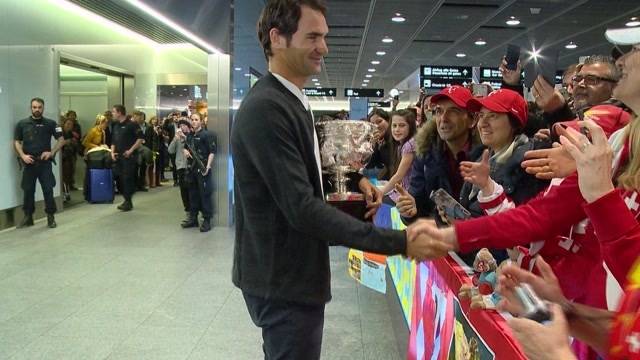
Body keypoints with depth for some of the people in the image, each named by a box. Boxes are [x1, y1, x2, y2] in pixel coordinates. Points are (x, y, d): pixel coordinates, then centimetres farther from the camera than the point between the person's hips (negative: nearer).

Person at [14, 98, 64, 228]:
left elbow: (61, 140, 4)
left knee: (48, 190, -3)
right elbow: (16, 142, 8)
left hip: (45, 162, -1)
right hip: (29, 162, 1)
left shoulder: (50, 123, 3)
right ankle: (28, 217, 18)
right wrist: (23, 156, -6)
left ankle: (51, 217, 7)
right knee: (28, 190, 7)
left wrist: (52, 152, -8)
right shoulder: (22, 124, 6)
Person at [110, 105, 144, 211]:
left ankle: (128, 202, -1)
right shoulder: (116, 126, 16)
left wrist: (131, 150, -15)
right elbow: (114, 142, 22)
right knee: (120, 179, 8)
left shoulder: (131, 125, -7)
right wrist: (112, 152, 5)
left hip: (128, 156, -8)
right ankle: (126, 200, 18)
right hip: (118, 157, 8)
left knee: (128, 178, -8)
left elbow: (141, 138, -12)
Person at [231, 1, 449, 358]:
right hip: (283, 279, -10)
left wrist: (353, 180, 1)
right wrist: (399, 242, -28)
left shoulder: (291, 101, 10)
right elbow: (302, 208, -28)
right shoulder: (266, 108, -23)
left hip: (289, 271, 10)